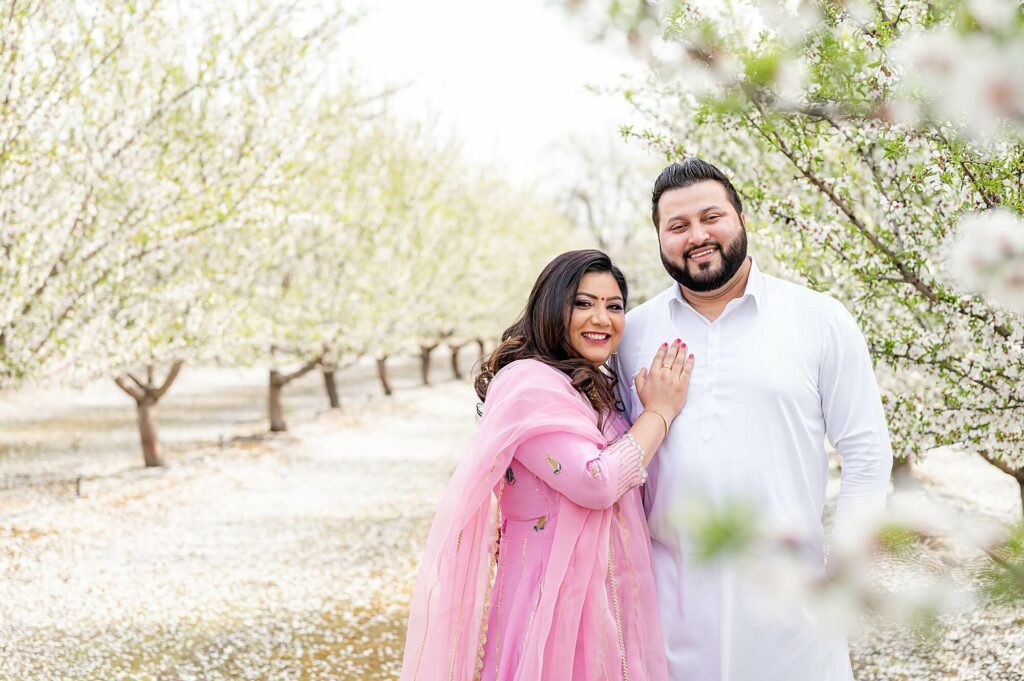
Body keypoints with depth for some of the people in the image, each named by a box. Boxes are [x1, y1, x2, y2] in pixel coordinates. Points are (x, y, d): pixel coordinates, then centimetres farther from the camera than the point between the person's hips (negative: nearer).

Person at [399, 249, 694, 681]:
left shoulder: (598, 386, 12)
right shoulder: (528, 383, -16)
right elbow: (596, 484, -23)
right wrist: (660, 411, -13)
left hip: (602, 589, 9)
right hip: (552, 590, -9)